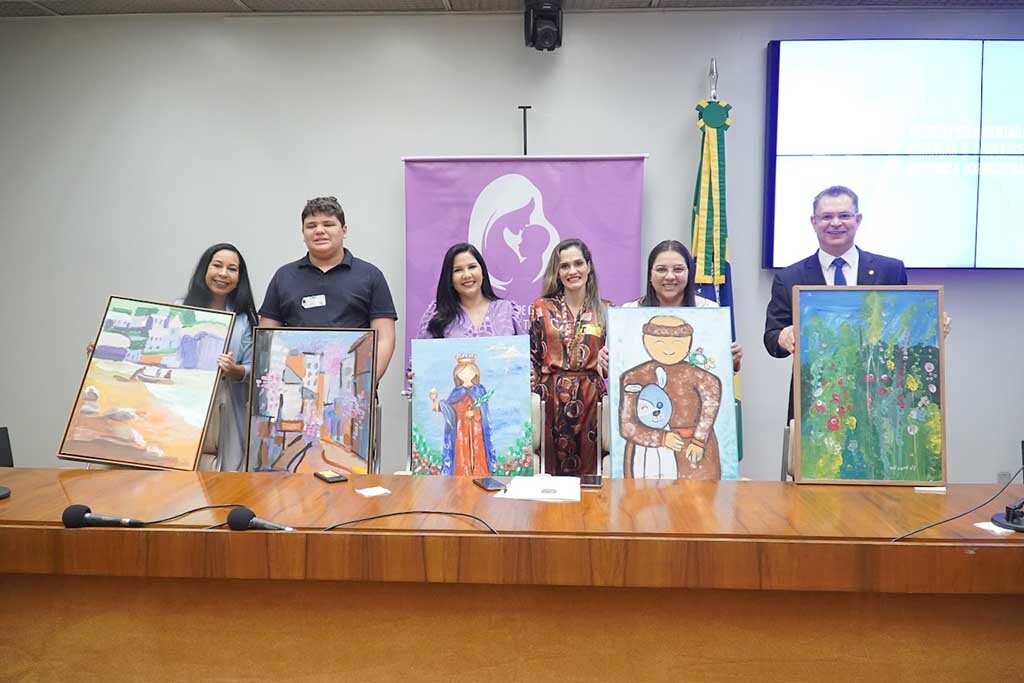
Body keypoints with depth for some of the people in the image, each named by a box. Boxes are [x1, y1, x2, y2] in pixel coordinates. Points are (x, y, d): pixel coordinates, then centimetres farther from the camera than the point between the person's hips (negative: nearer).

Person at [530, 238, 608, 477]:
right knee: (551, 467, 3)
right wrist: (533, 396, -2)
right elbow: (531, 357, 5)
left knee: (588, 469, 5)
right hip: (551, 398, -1)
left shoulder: (605, 310, 7)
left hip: (591, 398, 1)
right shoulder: (542, 308, 5)